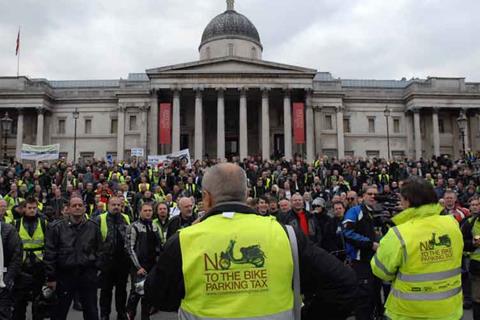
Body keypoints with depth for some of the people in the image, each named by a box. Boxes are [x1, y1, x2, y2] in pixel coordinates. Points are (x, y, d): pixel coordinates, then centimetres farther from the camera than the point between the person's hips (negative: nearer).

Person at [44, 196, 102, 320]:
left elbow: (99, 250, 7)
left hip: (88, 275, 1)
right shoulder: (56, 227, -4)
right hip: (64, 275, 0)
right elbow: (50, 254, -4)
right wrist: (51, 277, -5)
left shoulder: (93, 226, 1)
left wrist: (97, 269, 3)